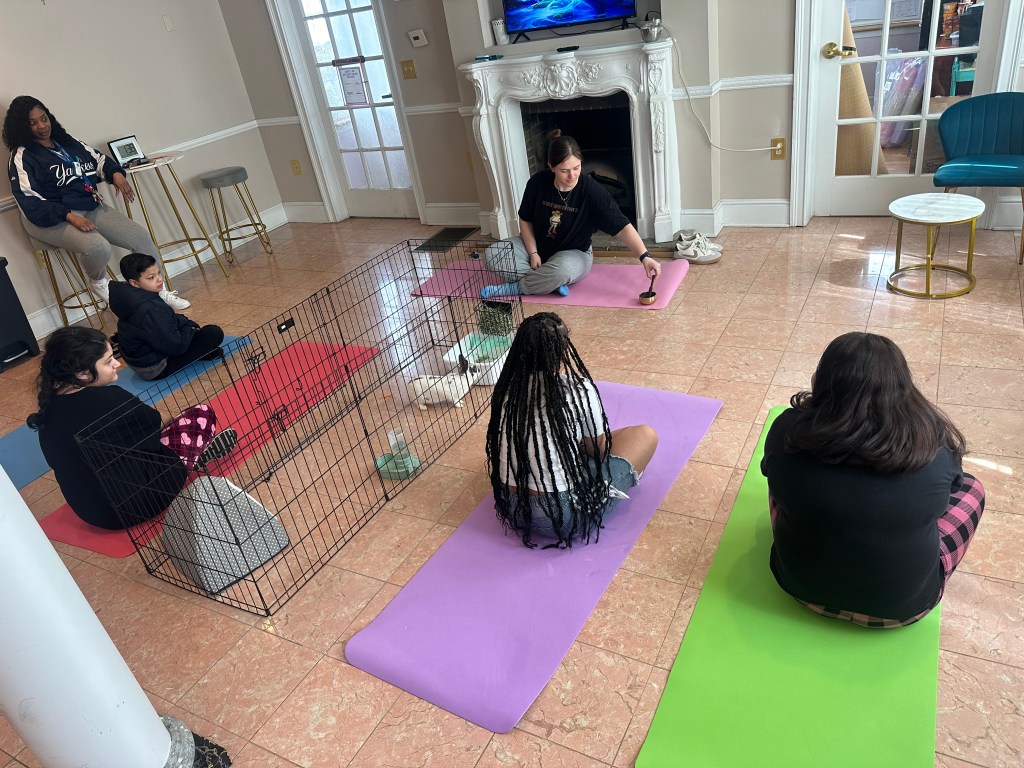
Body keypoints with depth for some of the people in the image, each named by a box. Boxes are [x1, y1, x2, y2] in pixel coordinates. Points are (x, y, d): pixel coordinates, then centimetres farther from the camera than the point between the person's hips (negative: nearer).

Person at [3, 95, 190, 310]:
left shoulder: (66, 141, 12)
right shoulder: (23, 158, -7)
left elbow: (97, 158, 22)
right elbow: (31, 202, -15)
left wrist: (115, 172, -2)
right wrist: (70, 217, -28)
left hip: (91, 208, 7)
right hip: (53, 219, -7)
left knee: (141, 236, -8)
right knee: (98, 247, -35)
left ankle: (158, 290, 6)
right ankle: (98, 283, -1)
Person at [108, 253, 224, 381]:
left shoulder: (133, 298, -3)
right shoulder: (150, 310, -32)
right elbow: (175, 346, -25)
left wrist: (187, 323, -3)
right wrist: (190, 329, -7)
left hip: (140, 358, 10)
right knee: (214, 333, -14)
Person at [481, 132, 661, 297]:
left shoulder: (592, 191, -23)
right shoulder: (538, 183, -14)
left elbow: (622, 227, -27)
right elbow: (525, 220, 0)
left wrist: (644, 257, -39)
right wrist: (533, 253, -10)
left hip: (573, 252, -4)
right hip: (536, 245, 4)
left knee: (560, 271, -40)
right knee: (492, 255, -17)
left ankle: (514, 287, -15)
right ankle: (550, 284, -20)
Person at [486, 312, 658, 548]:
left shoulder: (507, 388, -2)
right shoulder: (579, 390, -15)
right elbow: (598, 449, 1)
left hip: (510, 509, 7)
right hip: (563, 517, -6)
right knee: (645, 435, 6)